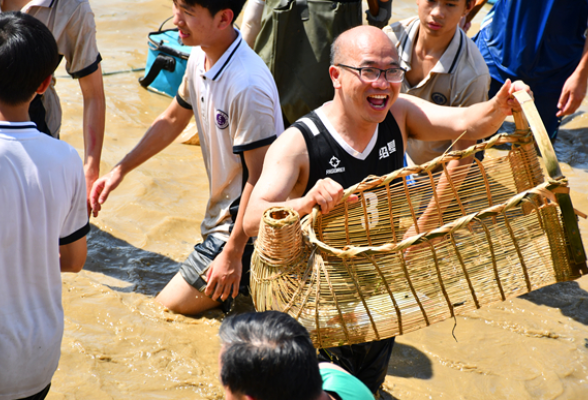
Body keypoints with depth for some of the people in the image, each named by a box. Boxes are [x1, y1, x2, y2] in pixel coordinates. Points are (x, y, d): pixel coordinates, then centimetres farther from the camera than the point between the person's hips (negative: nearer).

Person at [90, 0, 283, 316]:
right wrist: (120, 170, 12)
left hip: (247, 224, -9)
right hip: (222, 214, 9)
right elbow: (172, 120, 16)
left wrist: (233, 253, -22)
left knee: (171, 304, -3)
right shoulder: (200, 59, -1)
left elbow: (260, 178, -25)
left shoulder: (247, 86, -29)